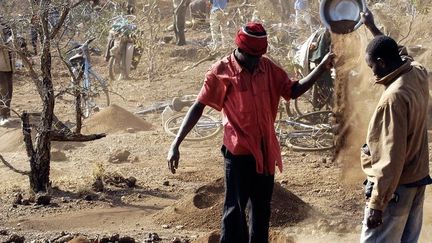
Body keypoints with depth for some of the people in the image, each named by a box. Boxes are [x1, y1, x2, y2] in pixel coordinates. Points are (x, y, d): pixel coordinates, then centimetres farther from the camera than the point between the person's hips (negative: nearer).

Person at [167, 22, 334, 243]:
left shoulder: (267, 67, 2)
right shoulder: (221, 72, -11)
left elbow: (293, 90, 5)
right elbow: (198, 107, -9)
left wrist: (322, 68, -7)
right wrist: (176, 144, -14)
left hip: (266, 151, 5)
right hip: (238, 152, -5)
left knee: (262, 208, 17)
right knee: (235, 209, -3)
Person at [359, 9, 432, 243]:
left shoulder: (394, 96, -25)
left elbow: (391, 156, -26)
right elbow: (399, 54, 25)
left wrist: (377, 204, -24)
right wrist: (372, 27, 37)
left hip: (395, 187, -9)